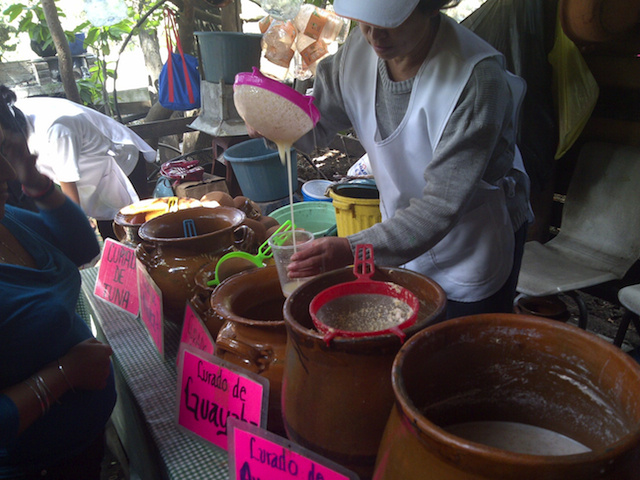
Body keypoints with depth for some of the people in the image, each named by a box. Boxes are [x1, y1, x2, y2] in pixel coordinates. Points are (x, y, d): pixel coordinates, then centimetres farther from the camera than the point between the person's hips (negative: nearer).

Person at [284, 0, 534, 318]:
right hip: (405, 239, 5)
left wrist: (354, 250, -41)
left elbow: (442, 205, -33)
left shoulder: (475, 78, -31)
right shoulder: (360, 49, -12)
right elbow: (315, 129, -1)